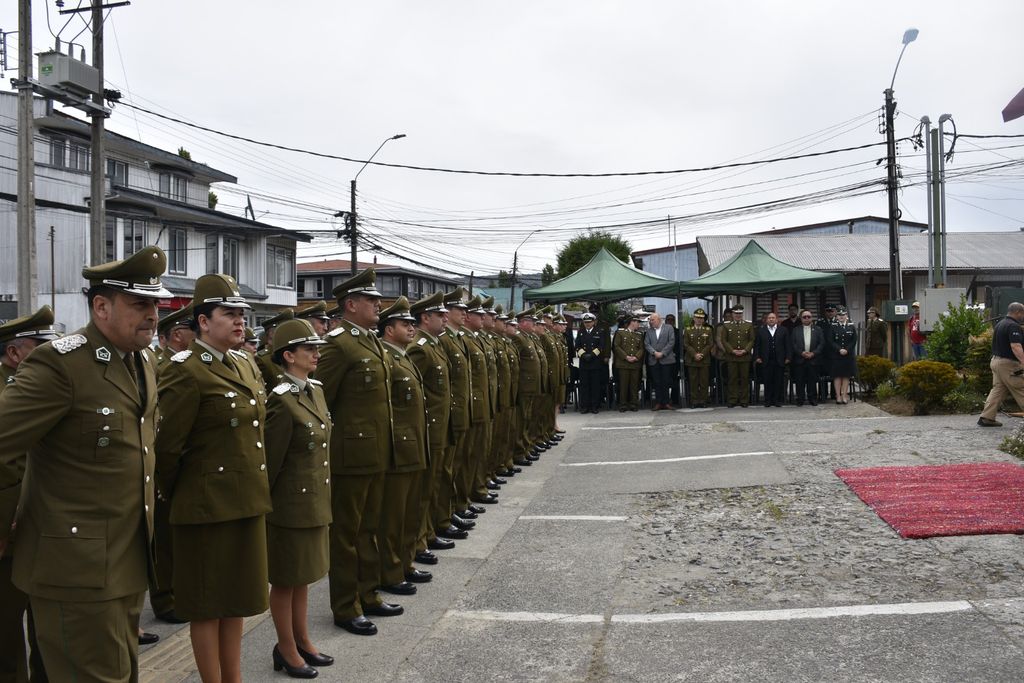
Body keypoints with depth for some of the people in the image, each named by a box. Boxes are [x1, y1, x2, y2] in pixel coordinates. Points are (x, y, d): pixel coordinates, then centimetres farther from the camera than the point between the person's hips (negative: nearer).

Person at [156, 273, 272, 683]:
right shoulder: (186, 371, -15)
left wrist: (257, 491, 16)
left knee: (237, 600, 17)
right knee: (208, 605, 6)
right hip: (209, 506, -8)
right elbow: (167, 445, -15)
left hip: (247, 502, 8)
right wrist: (174, 496, -4)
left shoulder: (246, 366, 11)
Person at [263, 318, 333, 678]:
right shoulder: (282, 400, -20)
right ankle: (287, 650, 23)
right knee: (285, 580, 9)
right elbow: (270, 460, -16)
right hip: (291, 504, -8)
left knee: (303, 576, 19)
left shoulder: (316, 390, 6)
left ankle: (302, 641, 32)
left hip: (315, 500, 8)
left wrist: (323, 498, 15)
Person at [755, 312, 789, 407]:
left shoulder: (783, 330, 9)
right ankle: (767, 401, 8)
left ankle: (777, 400, 10)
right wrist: (757, 357, -2)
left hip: (779, 361, 0)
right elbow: (756, 345, 7)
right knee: (767, 382, 1)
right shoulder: (761, 330, 8)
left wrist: (787, 357, 0)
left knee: (779, 382, 2)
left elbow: (787, 345, 7)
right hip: (766, 361, 0)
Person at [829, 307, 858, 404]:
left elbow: (854, 341, 2)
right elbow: (831, 341, -4)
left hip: (849, 355, 1)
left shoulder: (851, 327, 5)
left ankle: (844, 395, 7)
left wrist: (846, 350, -11)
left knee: (846, 376, 3)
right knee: (837, 376, 0)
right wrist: (839, 349, -15)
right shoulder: (833, 327, 1)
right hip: (836, 355, -1)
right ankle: (838, 396, 3)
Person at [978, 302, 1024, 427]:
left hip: (996, 360, 9)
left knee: (998, 389, 9)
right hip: (1008, 363, -9)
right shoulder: (1013, 326, -16)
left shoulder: (1000, 324, 15)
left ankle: (986, 417, 5)